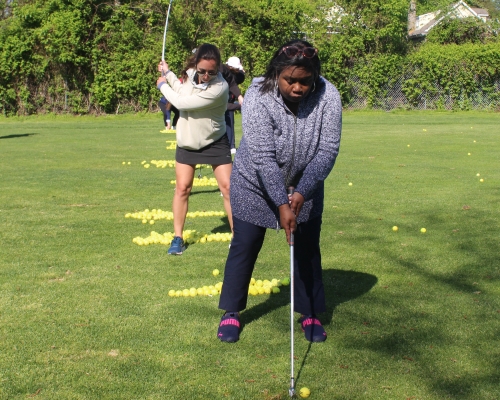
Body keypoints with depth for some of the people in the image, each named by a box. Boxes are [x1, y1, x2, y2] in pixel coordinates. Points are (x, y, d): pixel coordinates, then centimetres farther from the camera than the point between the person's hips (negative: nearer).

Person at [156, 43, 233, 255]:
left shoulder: (219, 87, -29)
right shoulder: (191, 74, -8)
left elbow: (181, 102, -26)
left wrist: (163, 86, -11)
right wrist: (168, 73, 6)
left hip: (215, 142, -5)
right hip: (187, 141, 5)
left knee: (227, 187, -7)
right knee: (182, 188, 4)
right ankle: (177, 238, 13)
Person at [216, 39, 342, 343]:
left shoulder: (328, 96, -23)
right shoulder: (258, 98, -30)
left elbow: (328, 150, -20)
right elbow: (263, 158, -31)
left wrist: (301, 193, -27)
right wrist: (281, 204, -35)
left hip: (305, 185, 2)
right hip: (255, 184, -2)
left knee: (308, 247, 6)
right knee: (245, 246, 4)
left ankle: (311, 314, 20)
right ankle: (231, 312, 19)